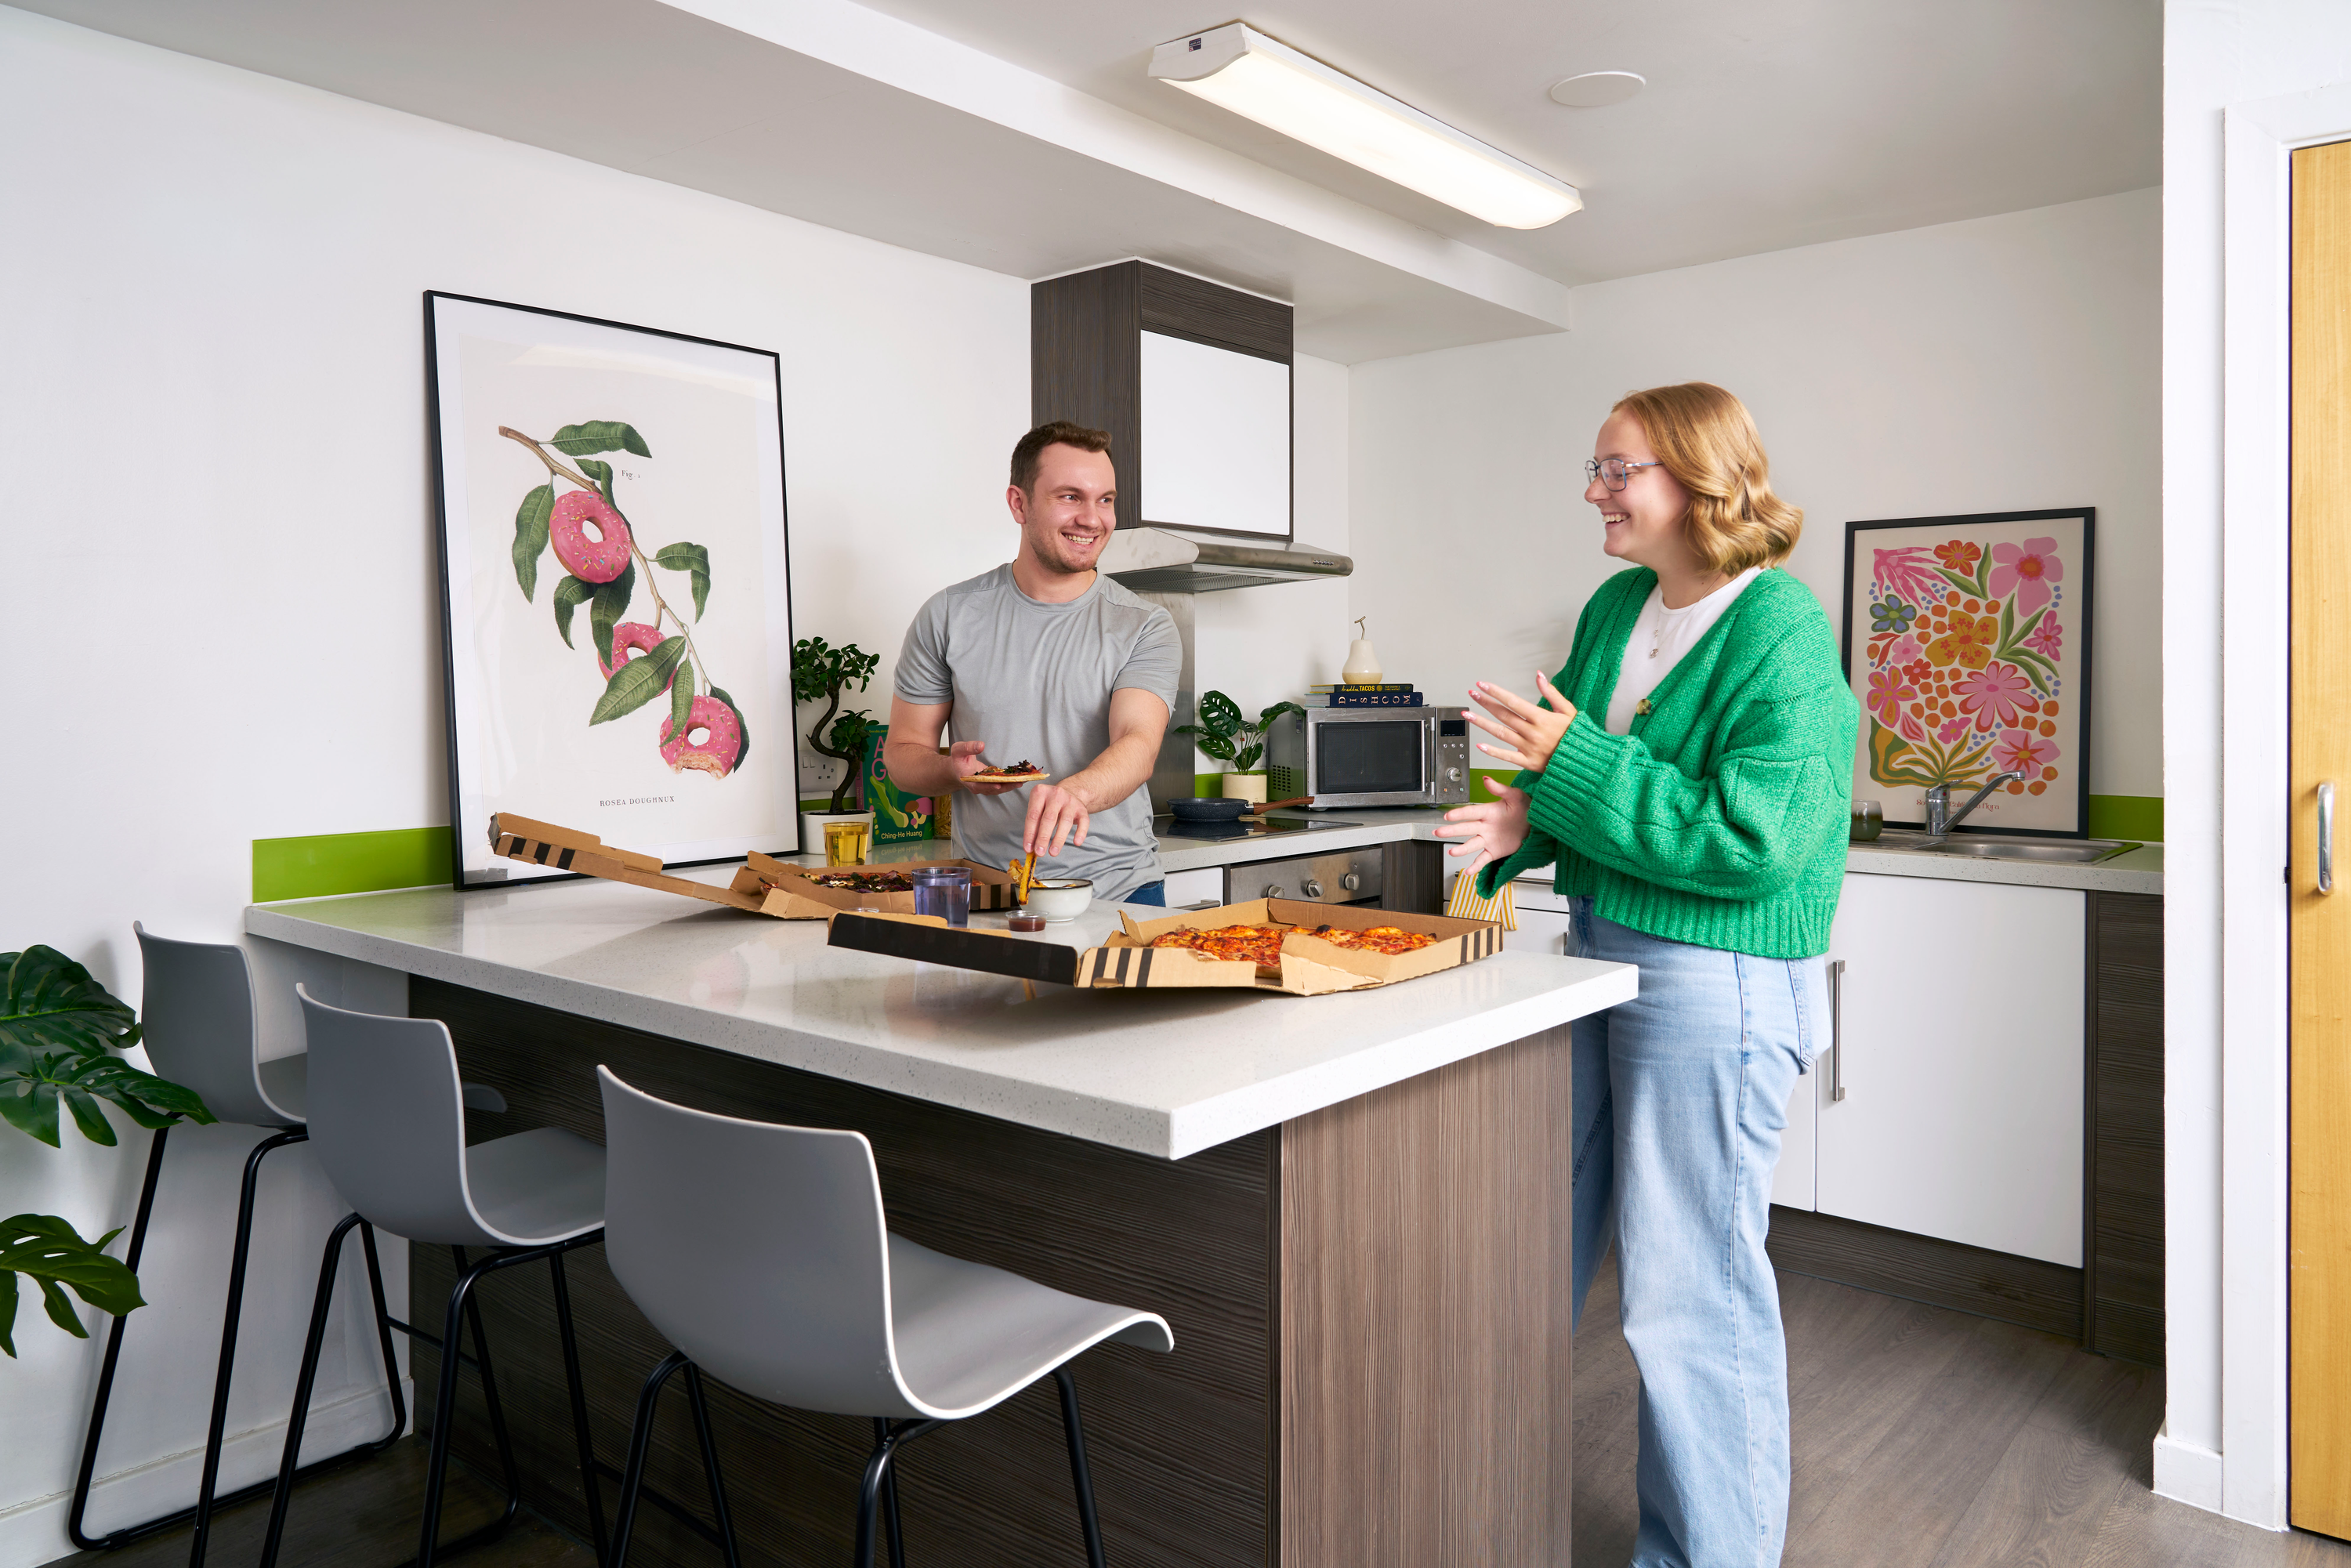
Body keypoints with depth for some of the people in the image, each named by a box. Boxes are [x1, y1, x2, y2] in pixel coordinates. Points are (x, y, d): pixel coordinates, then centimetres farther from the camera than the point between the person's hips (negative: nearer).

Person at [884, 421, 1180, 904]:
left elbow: (1138, 745, -16)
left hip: (1118, 890, 0)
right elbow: (903, 751, 9)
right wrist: (954, 769, -14)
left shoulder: (1147, 628, 0)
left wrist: (1075, 792, -37)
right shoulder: (949, 616, 4)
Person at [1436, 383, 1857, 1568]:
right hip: (1599, 955, 9)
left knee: (1686, 1286, 3)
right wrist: (1529, 819, -5)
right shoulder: (1615, 608, 9)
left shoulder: (1782, 636, -16)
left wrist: (1573, 763, -23)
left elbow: (1752, 840, -24)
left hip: (1717, 986, -8)